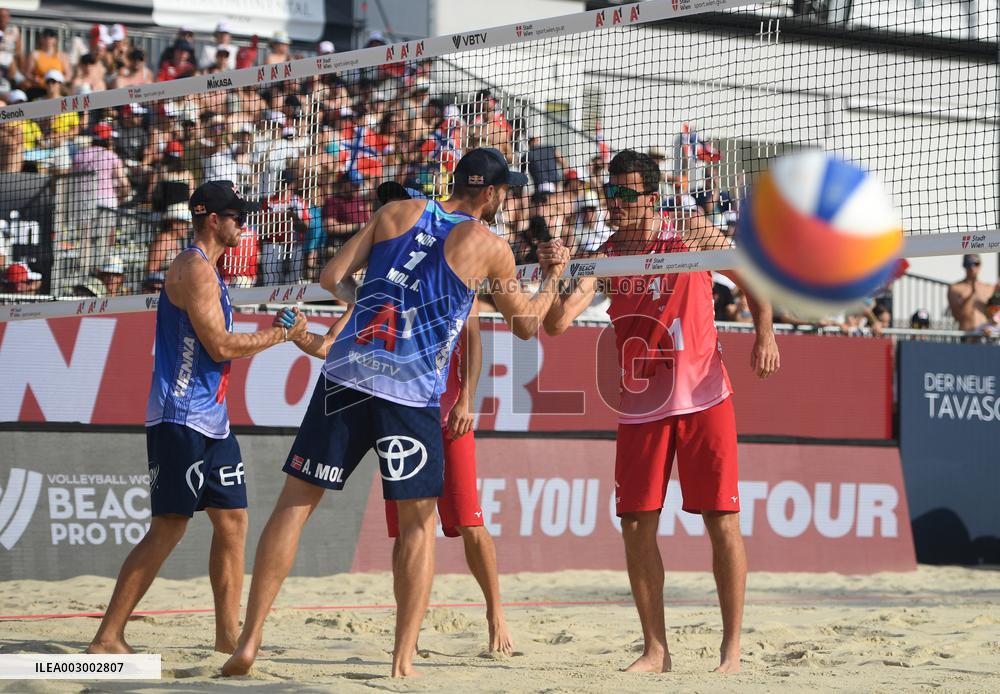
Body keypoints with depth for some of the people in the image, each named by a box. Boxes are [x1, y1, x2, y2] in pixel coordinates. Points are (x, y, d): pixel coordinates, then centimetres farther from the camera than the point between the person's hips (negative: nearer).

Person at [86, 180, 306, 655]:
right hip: (179, 418, -10)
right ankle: (106, 640, -9)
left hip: (211, 420, 10)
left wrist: (275, 337, 19)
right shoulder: (194, 268, -12)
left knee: (232, 519, 8)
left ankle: (228, 637, 12)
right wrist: (279, 335, -7)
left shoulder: (207, 272, 19)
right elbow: (220, 346, -18)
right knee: (168, 527, -11)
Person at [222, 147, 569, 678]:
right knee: (418, 524, 12)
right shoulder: (488, 247, 5)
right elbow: (527, 324, 18)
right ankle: (403, 659, 7)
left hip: (347, 376, 2)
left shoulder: (398, 213, 10)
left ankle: (249, 641, 2)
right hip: (413, 396, -2)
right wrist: (552, 275, 34)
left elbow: (332, 277, 7)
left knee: (294, 504, 7)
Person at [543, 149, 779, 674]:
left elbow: (751, 279, 11)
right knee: (636, 525, -1)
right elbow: (556, 323, -10)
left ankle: (732, 647, 6)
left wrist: (764, 333, -4)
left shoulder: (694, 235, -1)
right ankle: (655, 649, 10)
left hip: (704, 399, -2)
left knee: (722, 521, -2)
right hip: (640, 407, 2)